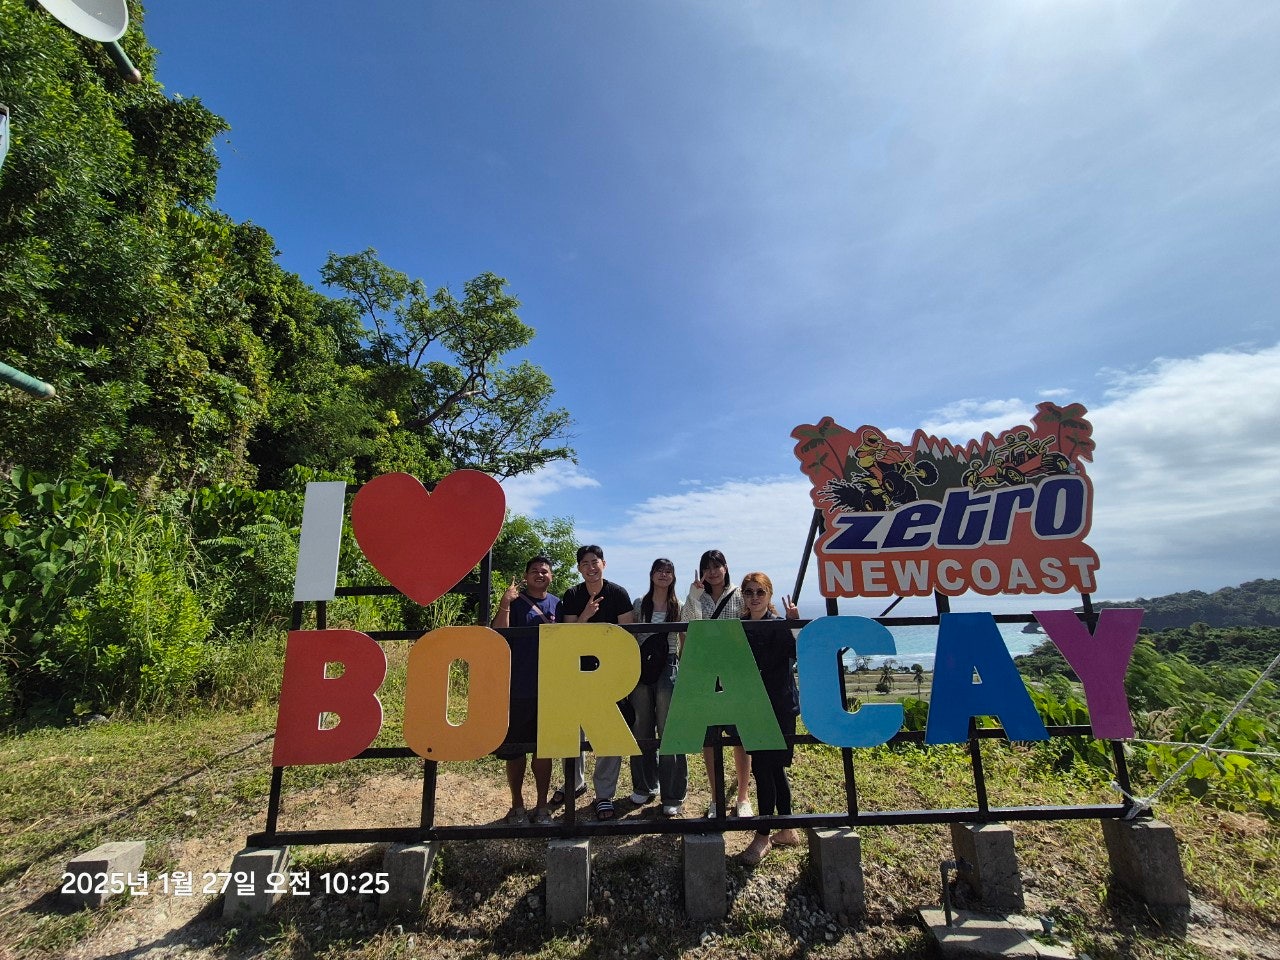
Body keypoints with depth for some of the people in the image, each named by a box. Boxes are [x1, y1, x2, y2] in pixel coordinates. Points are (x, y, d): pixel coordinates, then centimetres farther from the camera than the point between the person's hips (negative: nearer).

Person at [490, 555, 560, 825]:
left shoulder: (558, 604, 7)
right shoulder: (515, 602, -3)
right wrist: (504, 604, -26)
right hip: (518, 690, -2)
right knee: (514, 750, 8)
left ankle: (542, 805, 25)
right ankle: (517, 805, 26)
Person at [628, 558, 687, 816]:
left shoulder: (679, 607, 5)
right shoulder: (638, 605, 7)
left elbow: (686, 641, 8)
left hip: (668, 668, -2)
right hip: (641, 668, 2)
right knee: (641, 729, 10)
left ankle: (672, 796, 8)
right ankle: (645, 786, 27)